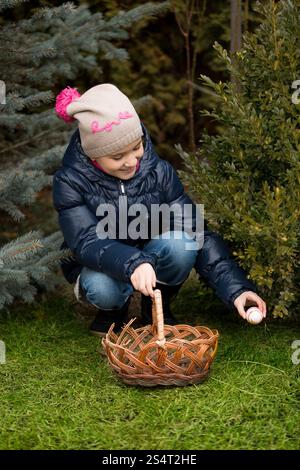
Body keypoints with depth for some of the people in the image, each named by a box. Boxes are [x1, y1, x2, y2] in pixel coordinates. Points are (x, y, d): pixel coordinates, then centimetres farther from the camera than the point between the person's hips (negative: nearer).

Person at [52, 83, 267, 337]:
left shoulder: (158, 171, -16)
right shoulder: (70, 181, -20)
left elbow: (197, 233, -18)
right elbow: (85, 242, -31)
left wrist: (236, 287, -28)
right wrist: (131, 264, -51)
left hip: (152, 258, 2)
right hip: (100, 266, -2)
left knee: (180, 244, -31)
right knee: (104, 290, -37)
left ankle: (157, 307, -2)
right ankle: (114, 308, 1)